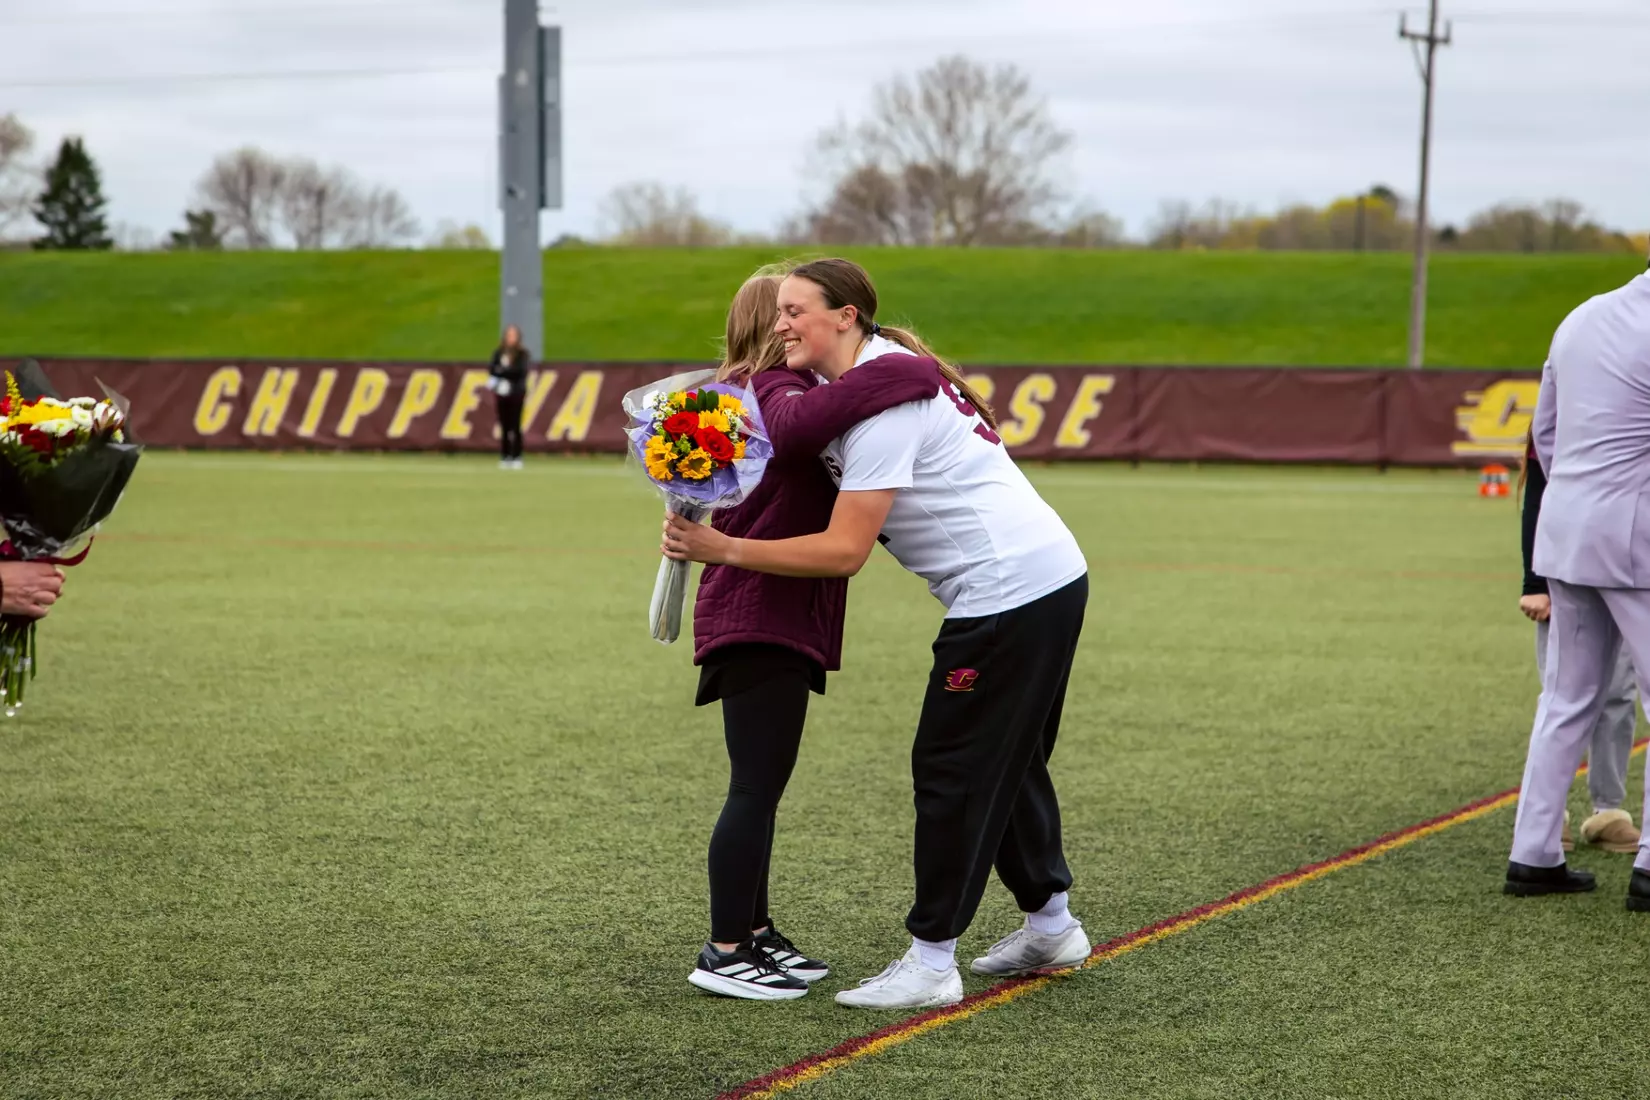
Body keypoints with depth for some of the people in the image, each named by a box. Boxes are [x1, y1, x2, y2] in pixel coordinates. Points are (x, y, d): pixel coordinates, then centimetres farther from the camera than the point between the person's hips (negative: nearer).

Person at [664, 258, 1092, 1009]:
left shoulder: (881, 403, -19)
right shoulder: (884, 371, 12)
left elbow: (844, 551, -22)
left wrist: (723, 549, -21)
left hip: (1011, 593, -10)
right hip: (1051, 580, 10)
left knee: (952, 768, -4)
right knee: (1008, 761, 20)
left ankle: (930, 963, 1)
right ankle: (1051, 925, 32)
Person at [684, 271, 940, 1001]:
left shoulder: (755, 395, 19)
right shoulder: (775, 392, -14)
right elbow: (798, 427, -41)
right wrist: (900, 380, -35)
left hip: (772, 620, 11)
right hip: (759, 620, -11)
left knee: (762, 785, 16)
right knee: (756, 787, -7)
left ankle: (753, 934, 24)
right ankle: (723, 953, -3)